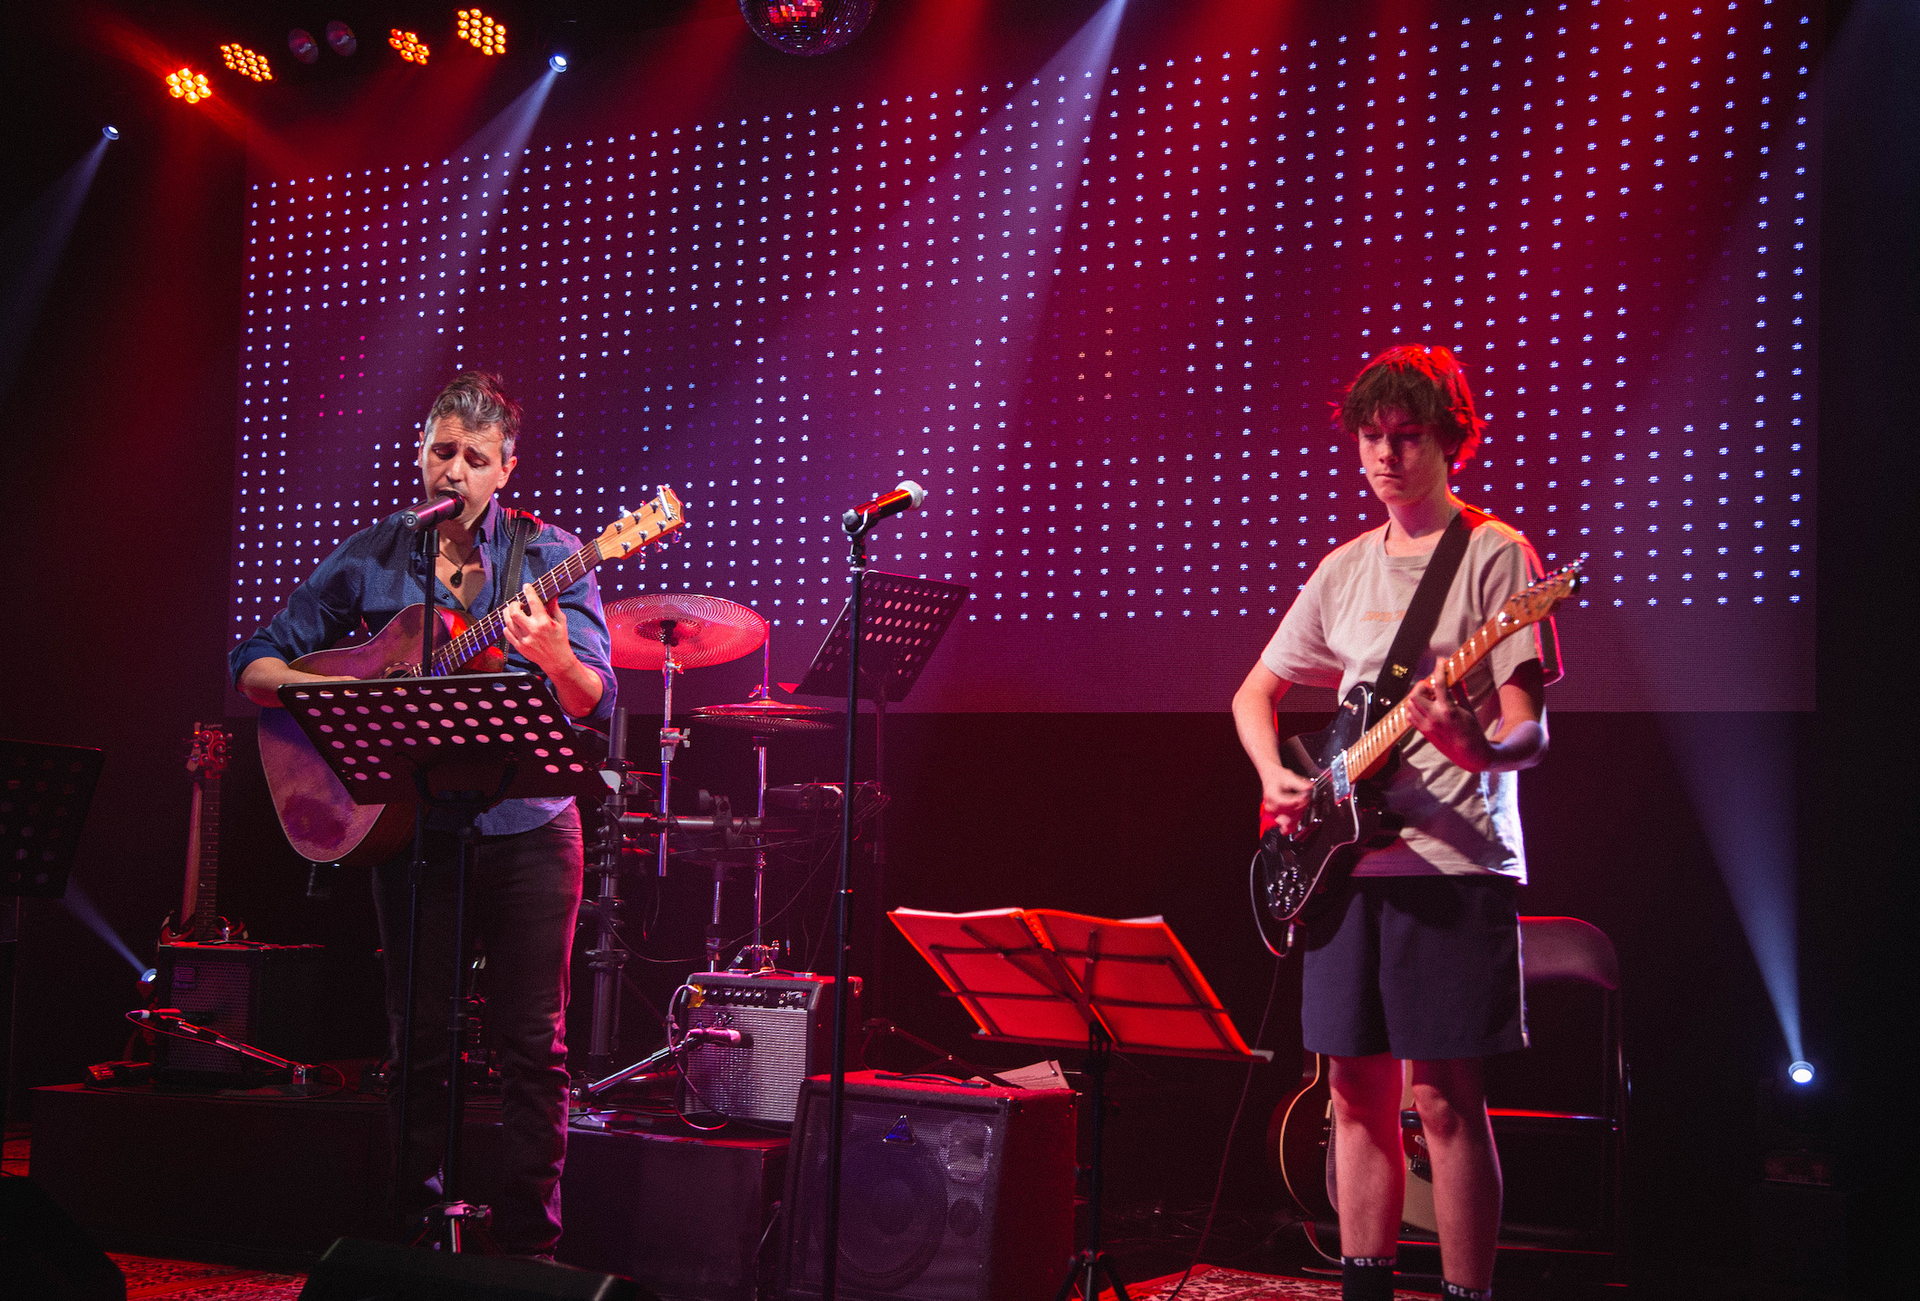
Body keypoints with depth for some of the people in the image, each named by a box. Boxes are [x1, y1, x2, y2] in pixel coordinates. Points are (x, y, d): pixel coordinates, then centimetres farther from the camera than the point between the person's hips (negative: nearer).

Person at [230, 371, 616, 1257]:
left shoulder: (548, 556, -2)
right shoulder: (372, 559, 4)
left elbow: (598, 706, -9)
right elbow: (254, 664, 6)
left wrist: (554, 657, -30)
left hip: (528, 827, -1)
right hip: (412, 825, 1)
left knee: (533, 1043, 0)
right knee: (419, 1041, 6)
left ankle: (528, 1246, 9)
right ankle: (418, 1236, 18)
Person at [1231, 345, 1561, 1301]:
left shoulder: (1494, 555, -3)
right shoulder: (1345, 569, 15)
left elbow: (1531, 731, -9)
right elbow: (1254, 693, 23)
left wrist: (1479, 747, -31)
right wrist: (1275, 775, 4)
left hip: (1453, 862, -6)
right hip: (1345, 858, 6)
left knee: (1443, 1097, -6)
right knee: (1357, 1089, 8)